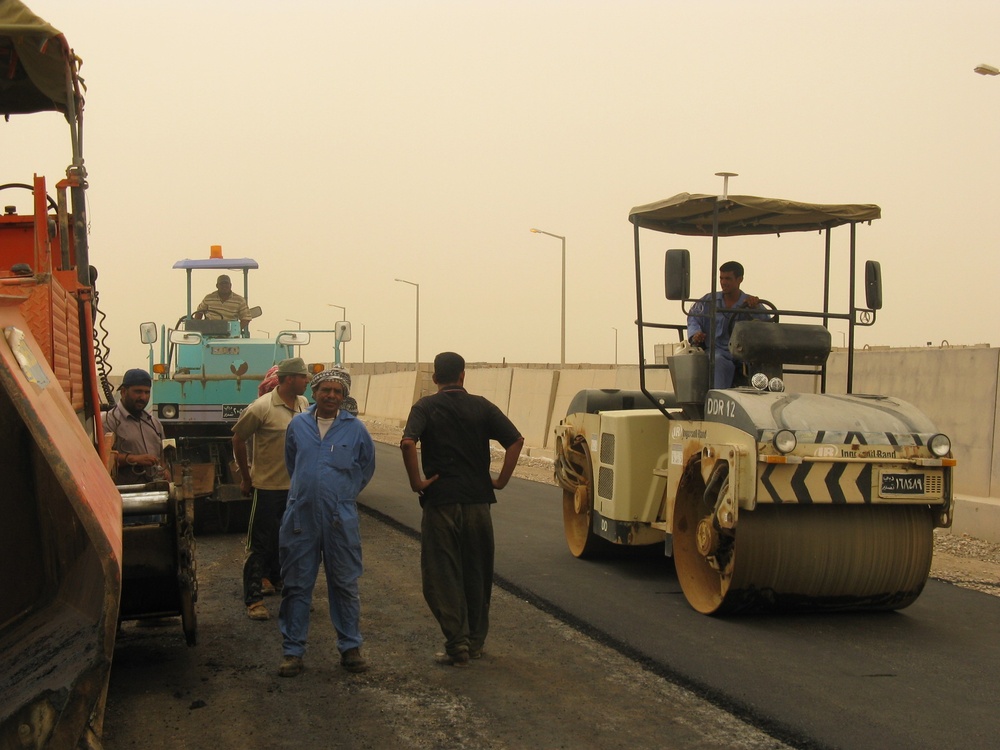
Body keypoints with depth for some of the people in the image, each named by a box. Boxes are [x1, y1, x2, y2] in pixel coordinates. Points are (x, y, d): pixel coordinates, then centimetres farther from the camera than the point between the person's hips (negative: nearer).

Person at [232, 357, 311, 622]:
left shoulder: (304, 404, 4)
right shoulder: (261, 408, -16)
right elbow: (238, 440, -6)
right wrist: (245, 477, -1)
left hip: (296, 486, 7)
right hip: (268, 486, -6)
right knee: (259, 543, -2)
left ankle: (272, 577, 38)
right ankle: (253, 599, 2)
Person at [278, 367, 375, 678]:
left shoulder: (355, 429, 0)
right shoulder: (298, 425, 5)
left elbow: (366, 467, 15)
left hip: (341, 520, -1)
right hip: (301, 518, 1)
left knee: (345, 585, 7)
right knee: (296, 586, 5)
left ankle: (350, 647, 17)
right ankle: (292, 650, 13)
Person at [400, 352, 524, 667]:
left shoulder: (426, 407, -2)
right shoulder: (482, 407, 4)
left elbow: (407, 443, -21)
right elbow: (515, 440, -7)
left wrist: (416, 482, -11)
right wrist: (501, 480, -1)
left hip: (440, 501, -2)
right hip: (477, 500, 3)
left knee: (442, 574, 4)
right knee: (477, 573, 14)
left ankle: (457, 642, -3)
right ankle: (475, 641, 22)